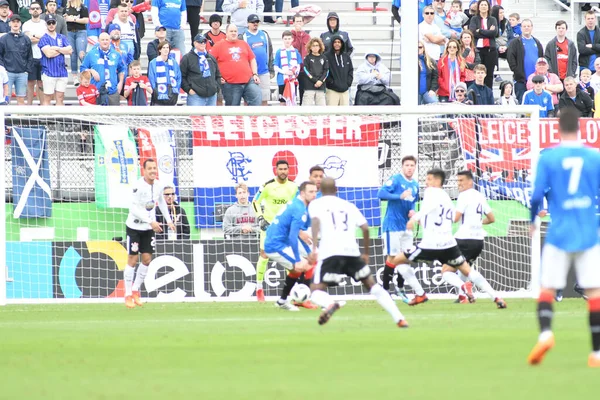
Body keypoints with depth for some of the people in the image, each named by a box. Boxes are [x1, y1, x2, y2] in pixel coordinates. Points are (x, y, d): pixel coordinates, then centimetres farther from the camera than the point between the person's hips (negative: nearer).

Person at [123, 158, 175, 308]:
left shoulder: (159, 185, -1)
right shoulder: (138, 186, -22)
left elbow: (161, 202, 18)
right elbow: (134, 208, -26)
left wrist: (168, 220, 14)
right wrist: (151, 222, -31)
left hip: (149, 228, 6)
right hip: (134, 227, -6)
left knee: (147, 259, 4)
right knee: (132, 260, -2)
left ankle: (135, 290, 20)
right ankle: (128, 295, 7)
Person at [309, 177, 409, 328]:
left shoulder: (316, 204, 13)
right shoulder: (348, 206, 22)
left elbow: (315, 221, -8)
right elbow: (365, 228, 14)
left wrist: (314, 246, -19)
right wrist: (366, 253, 23)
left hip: (330, 253, -3)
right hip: (352, 251, 3)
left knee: (316, 292, 0)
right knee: (372, 285, 20)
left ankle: (330, 304, -37)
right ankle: (399, 318, 11)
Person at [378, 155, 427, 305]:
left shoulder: (415, 185, 11)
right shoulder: (395, 179, -11)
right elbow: (381, 193, -22)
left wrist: (412, 211, 3)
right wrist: (400, 196, -32)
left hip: (406, 226, 7)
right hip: (392, 226, -7)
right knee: (393, 258, -4)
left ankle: (400, 288, 21)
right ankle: (385, 290, 5)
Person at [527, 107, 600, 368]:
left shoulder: (548, 157, -4)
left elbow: (538, 194, -7)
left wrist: (532, 220, 12)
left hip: (558, 235, -1)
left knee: (547, 289, 6)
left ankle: (545, 332, -21)